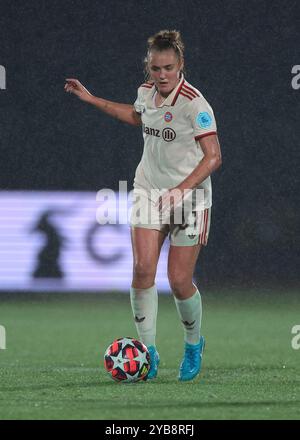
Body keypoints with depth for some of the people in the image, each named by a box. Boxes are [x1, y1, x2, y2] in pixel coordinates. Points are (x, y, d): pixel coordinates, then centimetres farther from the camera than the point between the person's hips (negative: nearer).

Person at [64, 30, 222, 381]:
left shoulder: (194, 104, -18)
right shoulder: (146, 92, 2)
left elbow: (213, 157, -18)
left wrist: (181, 189, -28)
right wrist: (91, 99, 27)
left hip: (189, 197, -5)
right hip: (149, 191, 5)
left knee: (179, 281, -5)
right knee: (142, 270, -11)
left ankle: (193, 345, 23)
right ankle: (148, 352, -1)